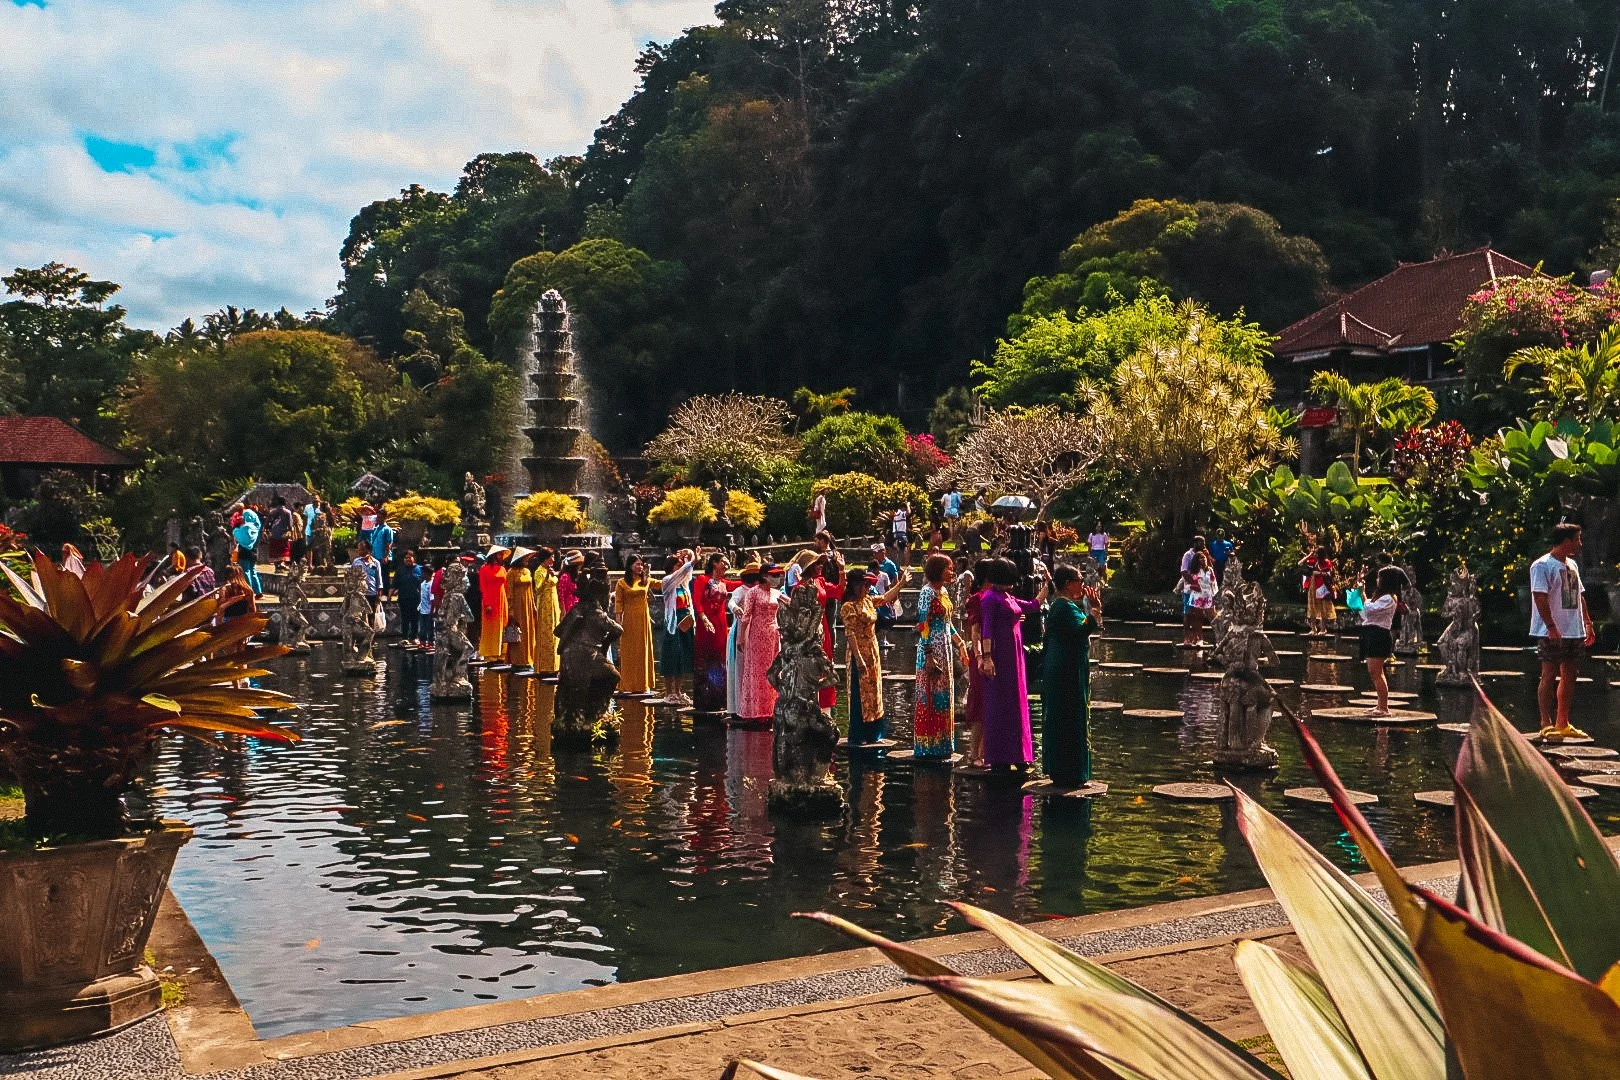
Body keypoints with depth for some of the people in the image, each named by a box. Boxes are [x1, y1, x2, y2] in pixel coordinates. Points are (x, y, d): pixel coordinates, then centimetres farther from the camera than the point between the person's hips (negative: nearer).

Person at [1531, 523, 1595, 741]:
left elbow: (1579, 596, 22)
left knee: (1570, 676, 10)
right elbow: (1540, 598, -17)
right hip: (1552, 633, -9)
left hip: (1575, 632, 9)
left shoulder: (1572, 565, 16)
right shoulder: (1542, 565, -11)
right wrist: (1552, 627, -22)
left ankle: (1562, 724, 18)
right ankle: (1547, 725, -3)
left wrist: (1588, 623, 16)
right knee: (1549, 676, -6)